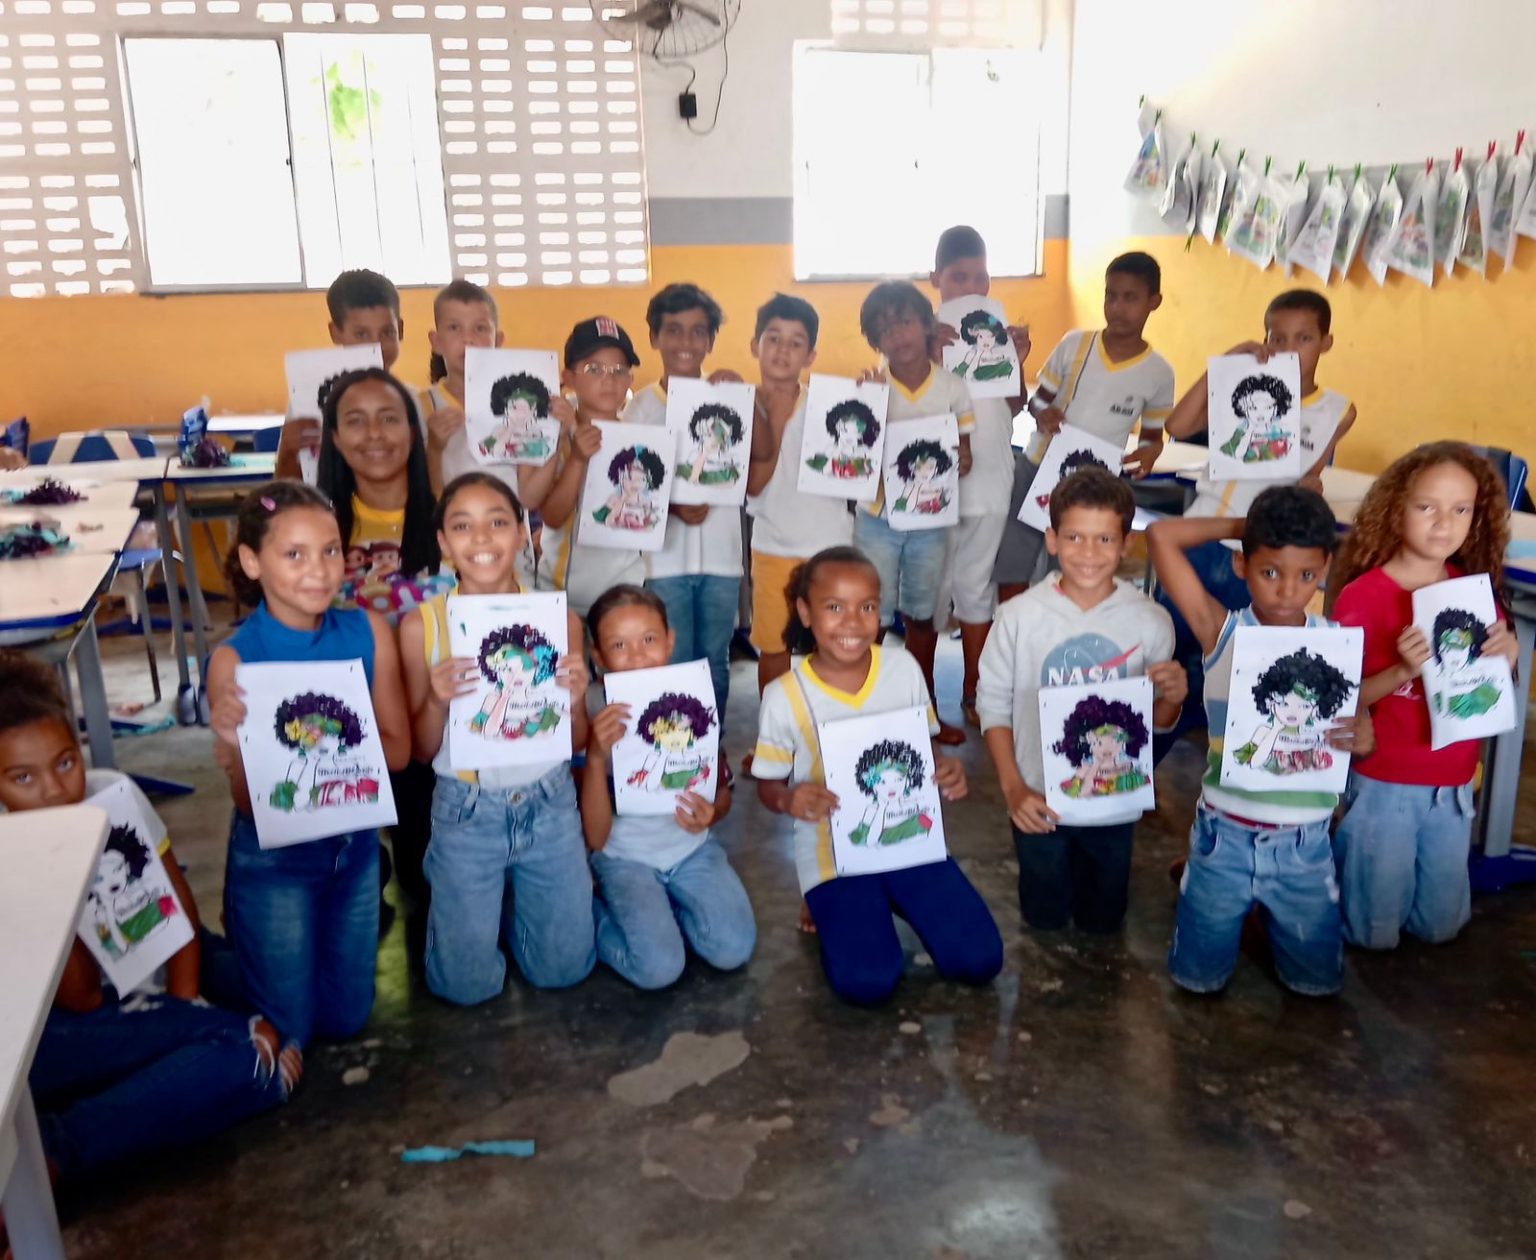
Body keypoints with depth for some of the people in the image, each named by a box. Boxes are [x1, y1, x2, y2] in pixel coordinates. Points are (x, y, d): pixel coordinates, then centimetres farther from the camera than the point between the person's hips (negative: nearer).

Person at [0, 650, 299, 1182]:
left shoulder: (115, 795, -9)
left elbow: (179, 903, 4)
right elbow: (81, 999, -17)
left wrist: (185, 1009, -7)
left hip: (140, 994, 4)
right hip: (62, 1031, -4)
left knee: (249, 1056, -28)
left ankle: (46, 1148, -24)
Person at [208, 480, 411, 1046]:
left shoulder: (369, 632, -13)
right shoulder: (234, 659, -21)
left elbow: (397, 749, -9)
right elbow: (248, 802, -16)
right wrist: (232, 745, -37)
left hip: (354, 846, 3)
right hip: (274, 860, -3)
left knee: (344, 1020, 17)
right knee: (288, 1031, 12)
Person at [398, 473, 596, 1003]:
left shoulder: (559, 618, -8)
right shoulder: (421, 625, -11)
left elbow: (577, 743, 1)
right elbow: (421, 751, -2)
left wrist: (575, 701, -20)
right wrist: (437, 701, -22)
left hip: (549, 805, 1)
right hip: (466, 811, -1)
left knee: (563, 969, 10)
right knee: (469, 984, 6)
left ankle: (513, 899, 38)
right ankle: (451, 897, 35)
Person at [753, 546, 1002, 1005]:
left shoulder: (904, 669, -6)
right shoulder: (785, 696, -14)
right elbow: (768, 785, -2)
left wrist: (946, 773, -16)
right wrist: (790, 800, -26)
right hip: (834, 852, -3)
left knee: (978, 959, -9)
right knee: (868, 982, -20)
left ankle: (890, 902, 18)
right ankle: (832, 908, 13)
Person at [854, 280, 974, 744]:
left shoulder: (952, 387, -3)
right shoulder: (869, 388, -9)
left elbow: (965, 453, 3)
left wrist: (959, 463, -20)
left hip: (931, 520, 2)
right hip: (878, 519, -2)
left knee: (922, 616, 16)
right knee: (873, 619, 3)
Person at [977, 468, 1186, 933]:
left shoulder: (1150, 622, -11)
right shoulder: (1019, 616, -15)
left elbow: (1158, 722, 0)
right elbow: (993, 704, -6)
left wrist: (1173, 697, -23)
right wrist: (1012, 788, -13)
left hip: (1115, 804, 1)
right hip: (1040, 803, -1)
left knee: (1102, 921, 21)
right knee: (1044, 918, 18)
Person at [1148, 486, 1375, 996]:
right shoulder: (1222, 632, -11)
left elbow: (1358, 736, 3)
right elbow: (1161, 537, -17)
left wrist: (1365, 739, -20)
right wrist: (1239, 526, -8)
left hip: (1304, 842, 1)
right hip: (1225, 836, -1)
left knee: (1317, 980, 15)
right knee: (1199, 977, 12)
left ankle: (1268, 910, 43)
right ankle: (1237, 900, 40)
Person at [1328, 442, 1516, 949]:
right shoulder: (1362, 596, -16)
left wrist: (1506, 656, -12)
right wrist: (1404, 671, -30)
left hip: (1455, 783, 5)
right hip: (1383, 783, -5)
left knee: (1441, 925, 18)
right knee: (1373, 931, 9)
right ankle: (1327, 871, 35)